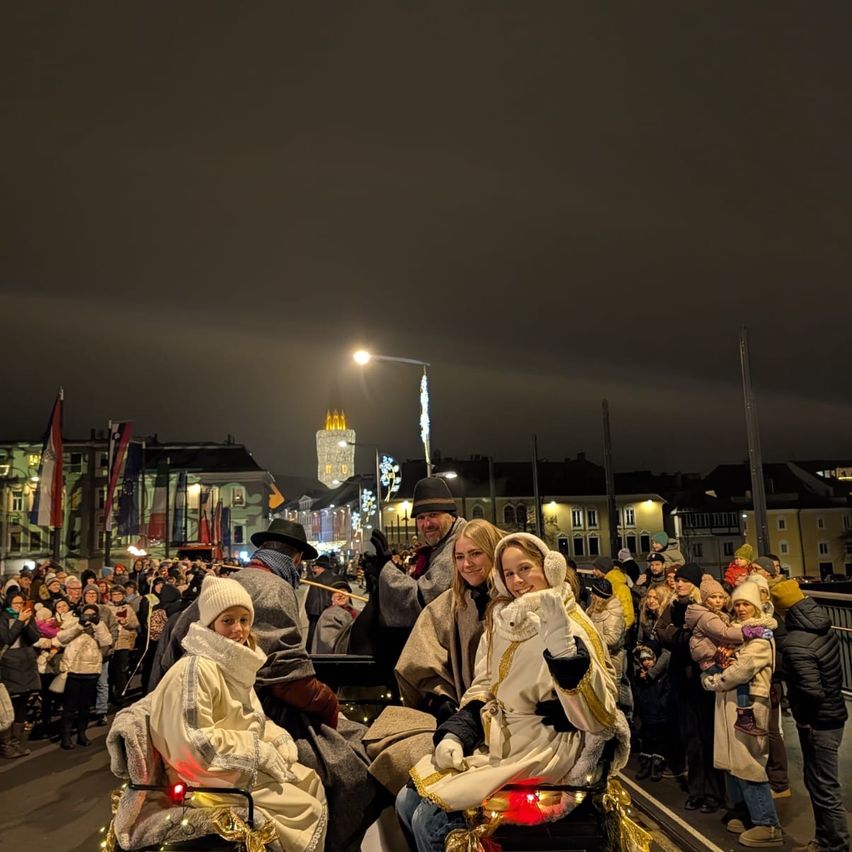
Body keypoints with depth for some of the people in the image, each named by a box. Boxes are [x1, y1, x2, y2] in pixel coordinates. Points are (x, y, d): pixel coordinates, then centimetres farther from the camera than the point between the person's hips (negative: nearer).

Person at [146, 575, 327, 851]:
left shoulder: (233, 663, 7)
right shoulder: (196, 668, -23)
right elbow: (194, 741, -28)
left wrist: (279, 738, -3)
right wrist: (258, 749, -22)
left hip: (244, 763, 9)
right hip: (212, 774, -9)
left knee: (311, 783, 12)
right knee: (310, 810, -10)